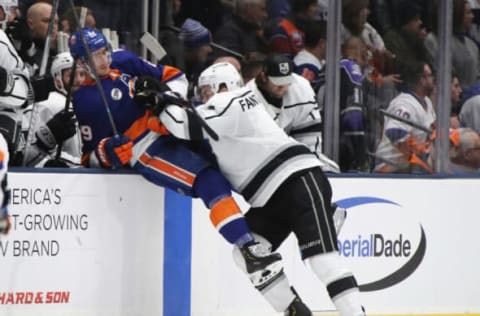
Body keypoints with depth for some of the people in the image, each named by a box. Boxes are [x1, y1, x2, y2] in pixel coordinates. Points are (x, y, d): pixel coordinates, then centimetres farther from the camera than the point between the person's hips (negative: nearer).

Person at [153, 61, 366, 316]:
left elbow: (189, 126, -18)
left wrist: (163, 103, -4)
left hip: (300, 180, -10)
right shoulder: (227, 108, 24)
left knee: (321, 254, -21)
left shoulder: (228, 102, -6)